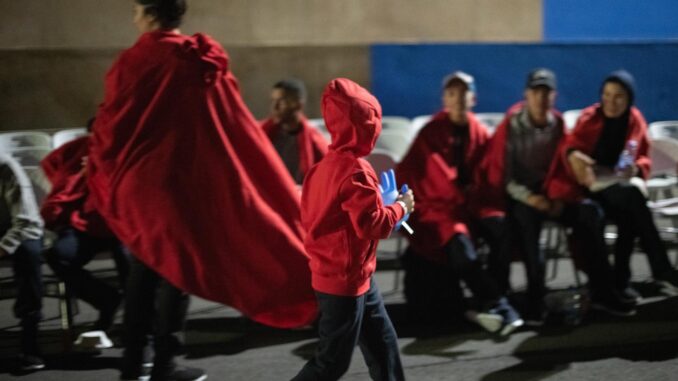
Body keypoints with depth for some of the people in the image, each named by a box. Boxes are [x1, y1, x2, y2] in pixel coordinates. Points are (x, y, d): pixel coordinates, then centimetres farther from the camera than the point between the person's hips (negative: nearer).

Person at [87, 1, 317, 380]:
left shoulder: (130, 63, -4)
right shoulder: (204, 65, -5)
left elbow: (109, 127, -1)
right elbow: (236, 129, -3)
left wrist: (105, 175, 16)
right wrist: (274, 186, 6)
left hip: (136, 181, 2)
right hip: (180, 183, -2)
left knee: (144, 269, 14)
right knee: (177, 268, 7)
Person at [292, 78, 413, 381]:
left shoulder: (327, 164, 6)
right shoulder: (355, 170, -22)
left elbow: (311, 213, 12)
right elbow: (372, 224, -25)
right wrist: (401, 207, -7)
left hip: (356, 277, 10)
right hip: (345, 279, -10)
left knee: (383, 344, 17)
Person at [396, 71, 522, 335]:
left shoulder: (479, 133, 9)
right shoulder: (431, 132, -1)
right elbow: (407, 173, -4)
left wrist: (474, 193, -7)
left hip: (471, 204, 3)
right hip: (437, 206, -3)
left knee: (501, 228, -28)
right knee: (458, 239, -34)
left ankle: (489, 303, -25)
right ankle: (498, 305, -37)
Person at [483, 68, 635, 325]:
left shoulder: (558, 123, 3)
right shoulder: (511, 126, -9)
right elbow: (501, 174, -9)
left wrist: (557, 196, -7)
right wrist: (529, 198, -21)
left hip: (548, 194, 4)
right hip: (518, 196, -4)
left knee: (591, 212, -20)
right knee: (527, 215, -38)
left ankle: (601, 291, -14)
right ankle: (536, 299, -32)